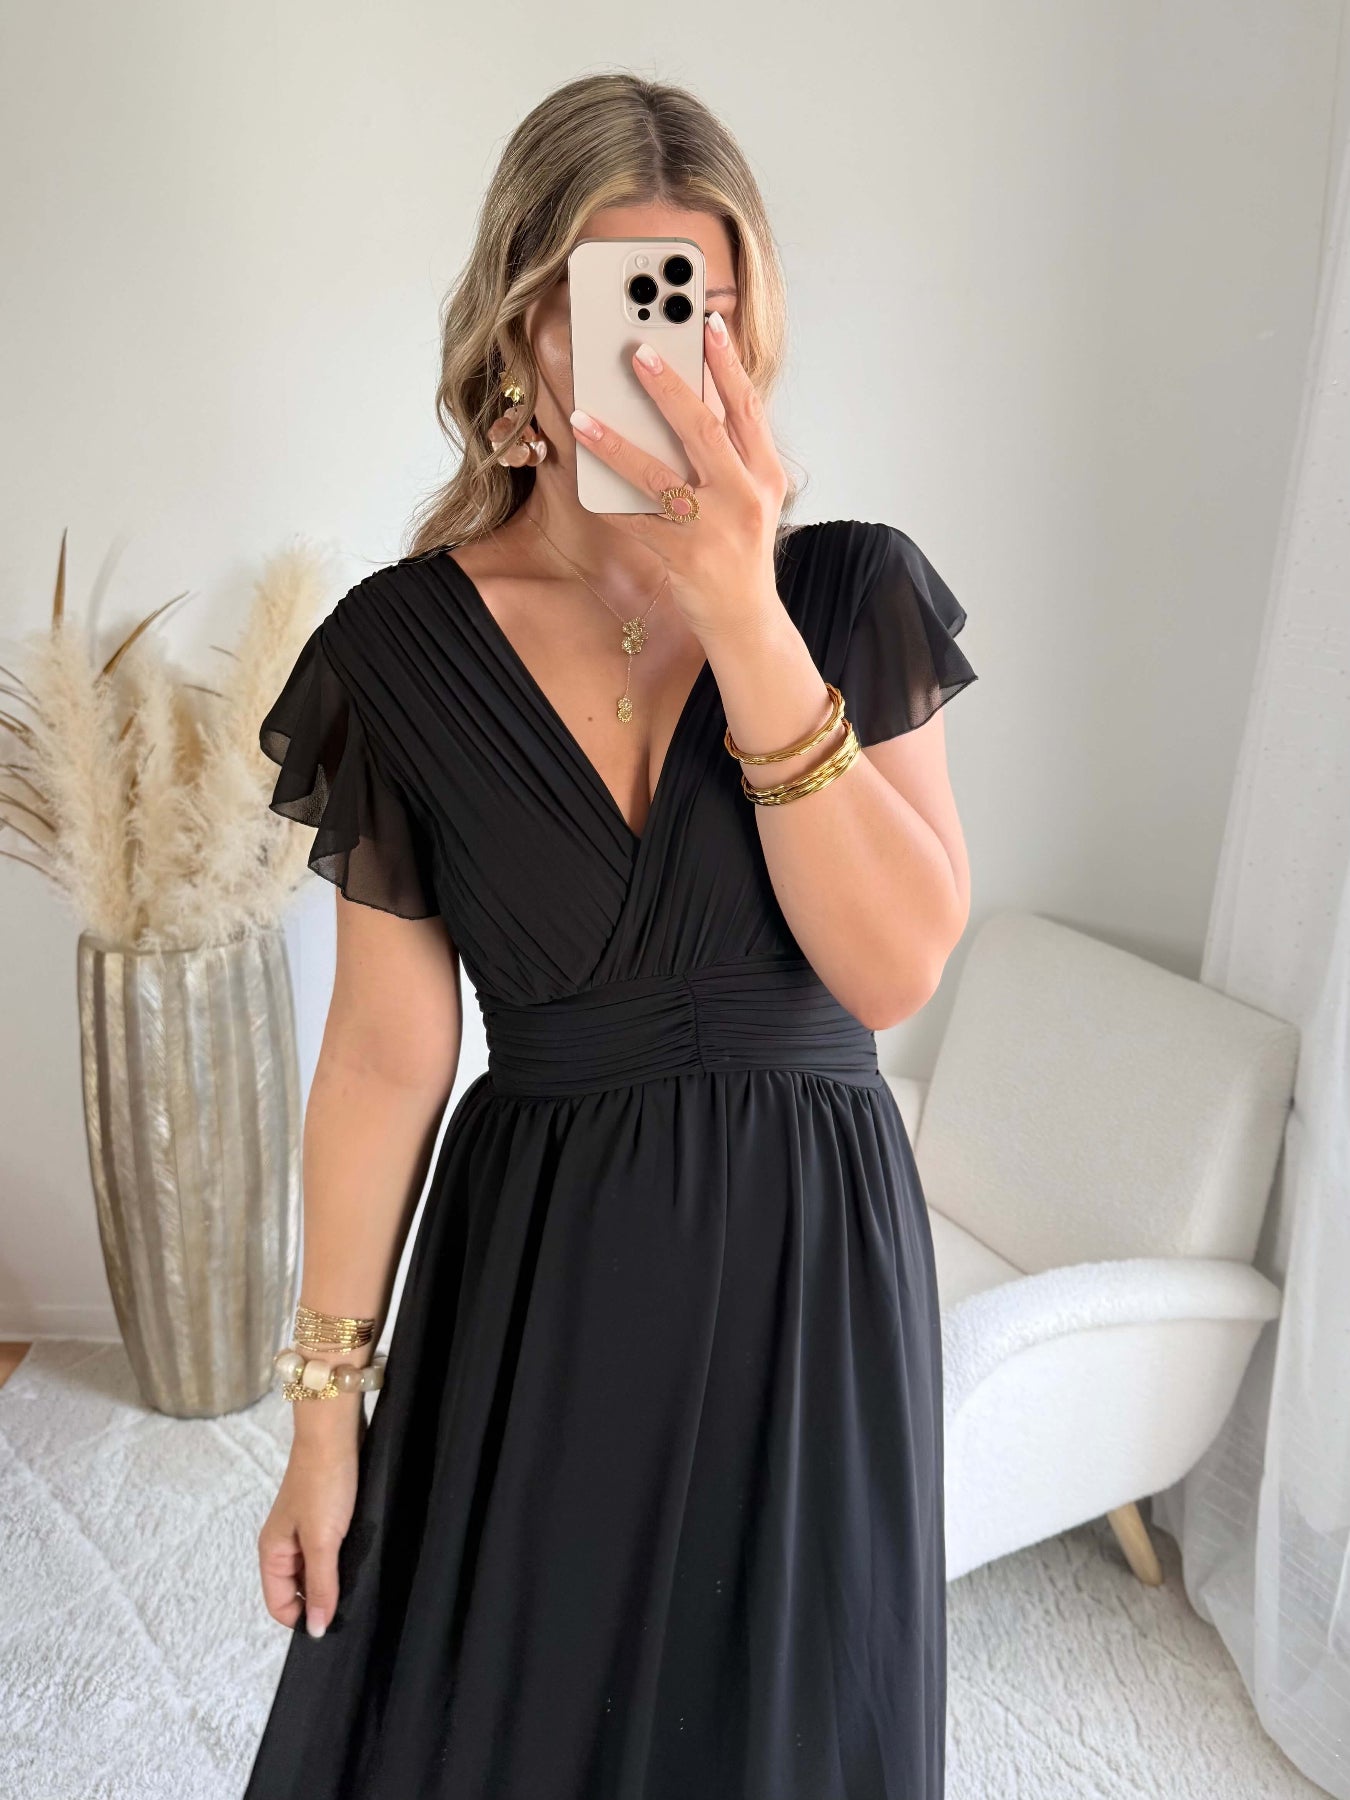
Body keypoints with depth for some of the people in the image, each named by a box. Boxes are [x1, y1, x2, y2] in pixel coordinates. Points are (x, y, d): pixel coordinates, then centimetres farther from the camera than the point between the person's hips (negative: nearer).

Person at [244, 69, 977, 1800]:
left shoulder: (854, 593, -6)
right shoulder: (405, 648, -7)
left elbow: (894, 969, -16)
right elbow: (388, 1054, -4)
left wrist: (746, 623, -24)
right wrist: (325, 1402, 0)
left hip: (807, 1260, 1)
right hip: (531, 1272, 0)